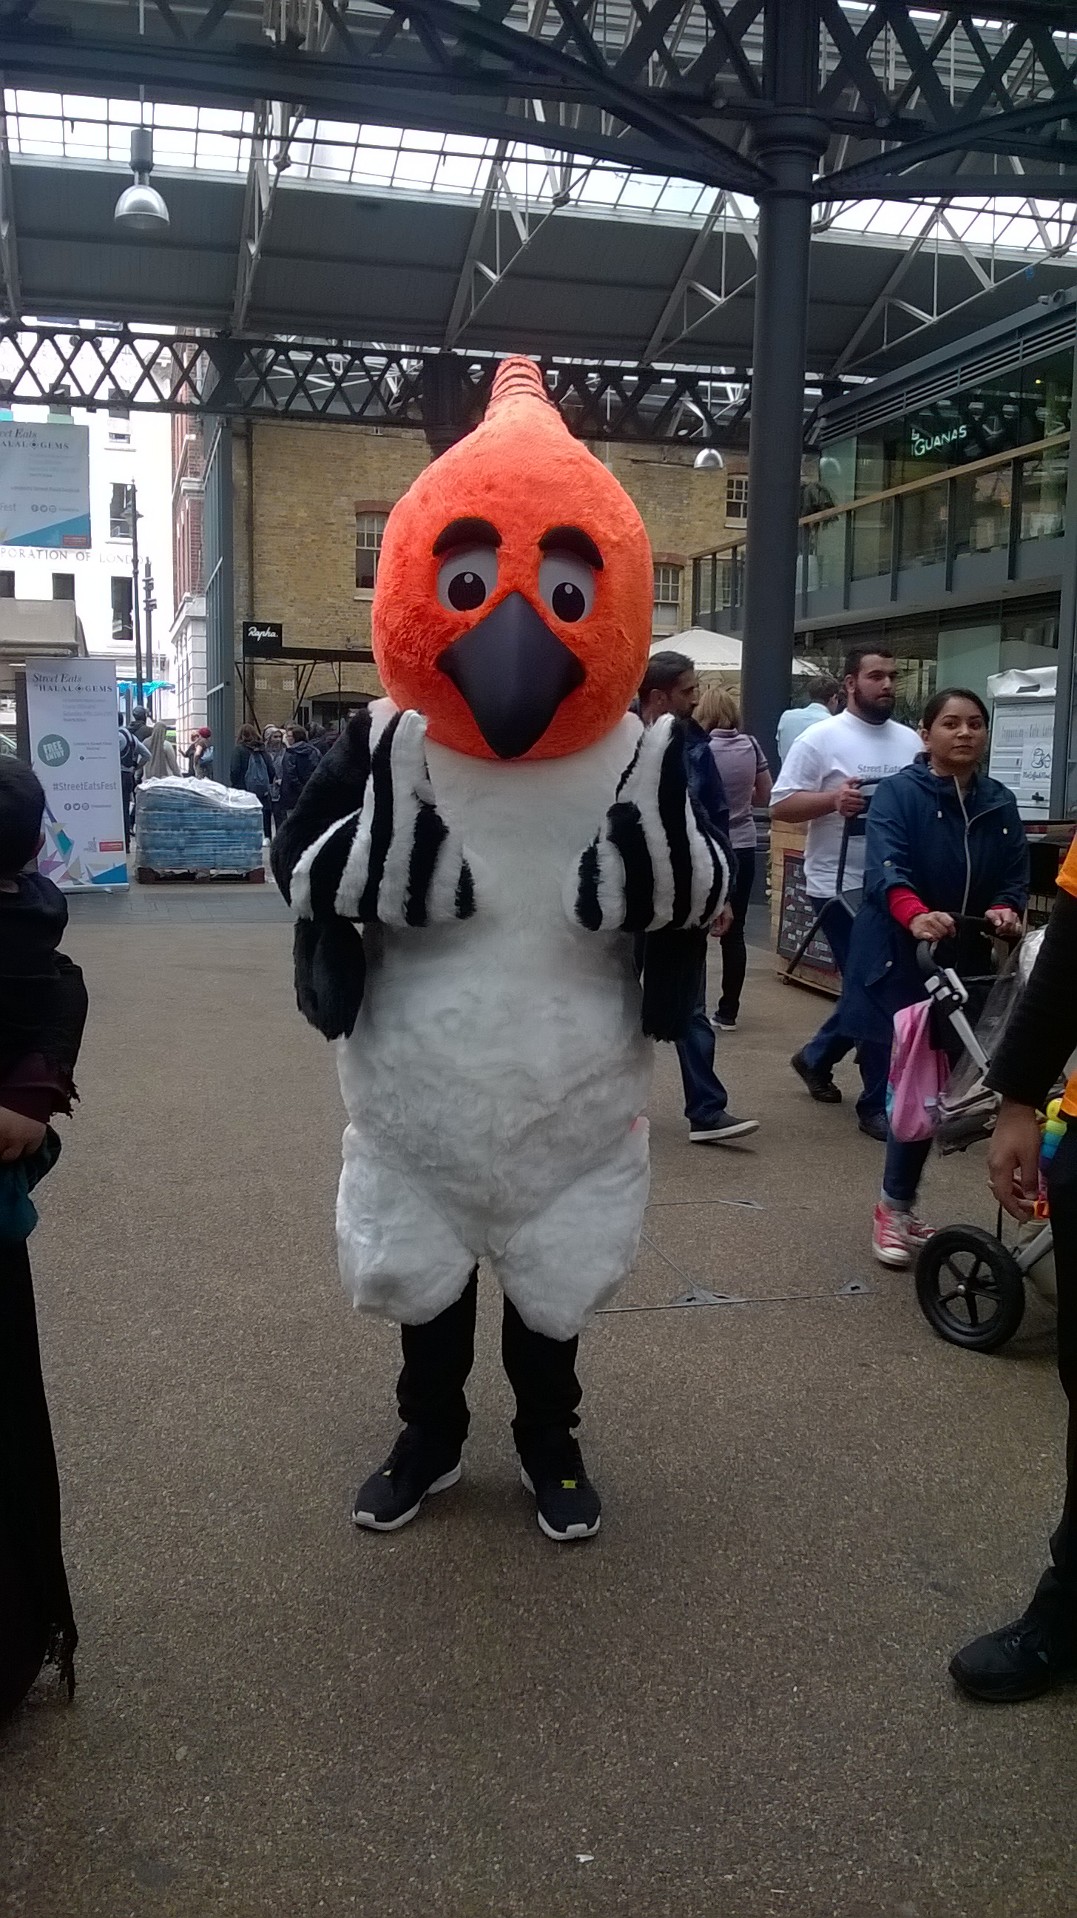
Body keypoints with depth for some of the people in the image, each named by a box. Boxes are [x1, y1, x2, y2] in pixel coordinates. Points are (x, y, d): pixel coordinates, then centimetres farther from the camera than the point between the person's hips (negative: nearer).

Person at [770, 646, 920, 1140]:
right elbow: (780, 805, -9)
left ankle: (815, 1057, 38)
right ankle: (878, 1102, 8)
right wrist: (832, 799, -24)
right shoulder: (821, 738, -7)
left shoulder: (910, 741, 10)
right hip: (842, 886, -6)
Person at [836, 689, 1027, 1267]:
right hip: (901, 962, -5)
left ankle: (897, 1206, 25)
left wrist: (1004, 909, -16)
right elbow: (886, 868, -23)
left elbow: (1015, 877, 7)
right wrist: (916, 915, -41)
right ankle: (896, 1208, 11)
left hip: (965, 966, 5)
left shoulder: (1000, 804, 8)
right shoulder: (899, 793, -8)